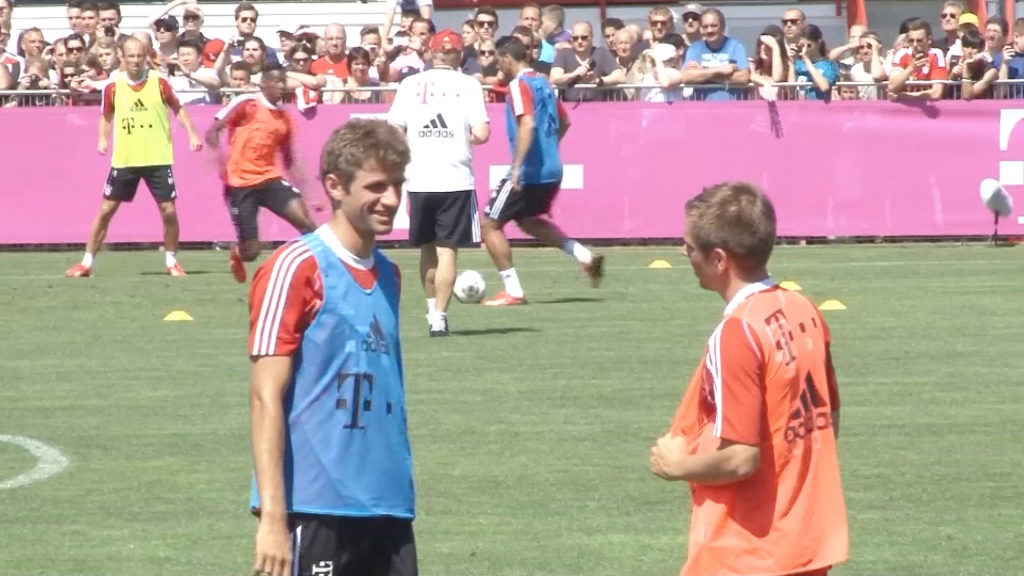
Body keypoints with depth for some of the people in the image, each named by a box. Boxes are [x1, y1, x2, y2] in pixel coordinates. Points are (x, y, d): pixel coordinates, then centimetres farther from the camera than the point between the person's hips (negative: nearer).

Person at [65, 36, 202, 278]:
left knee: (169, 210, -4)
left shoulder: (159, 83, -4)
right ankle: (87, 263, 10)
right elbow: (106, 117, 14)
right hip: (124, 160, 1)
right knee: (106, 209, 3)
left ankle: (171, 262, 14)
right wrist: (103, 139, -2)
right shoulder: (113, 88, -2)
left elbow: (178, 109, 10)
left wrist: (192, 134, 1)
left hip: (158, 159, -1)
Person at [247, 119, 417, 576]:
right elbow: (266, 399, -12)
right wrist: (272, 517, -17)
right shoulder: (295, 269, -8)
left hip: (387, 510, 7)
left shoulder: (387, 276, 14)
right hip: (314, 511, -7)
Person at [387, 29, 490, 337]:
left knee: (428, 249, 18)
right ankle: (439, 316, -7)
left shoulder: (410, 84, 4)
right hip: (456, 179, -2)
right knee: (447, 250, 0)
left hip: (419, 180, 2)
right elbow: (481, 134, -9)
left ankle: (433, 309, 26)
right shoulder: (468, 85, -2)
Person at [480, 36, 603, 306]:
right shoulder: (542, 82, 13)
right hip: (552, 170, 9)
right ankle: (585, 257, 17)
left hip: (528, 172, -9)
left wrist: (517, 165, -30)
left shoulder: (519, 85, -13)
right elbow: (564, 123, 23)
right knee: (528, 220, 29)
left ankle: (513, 291, 0)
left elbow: (528, 124, -27)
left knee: (489, 224, 2)